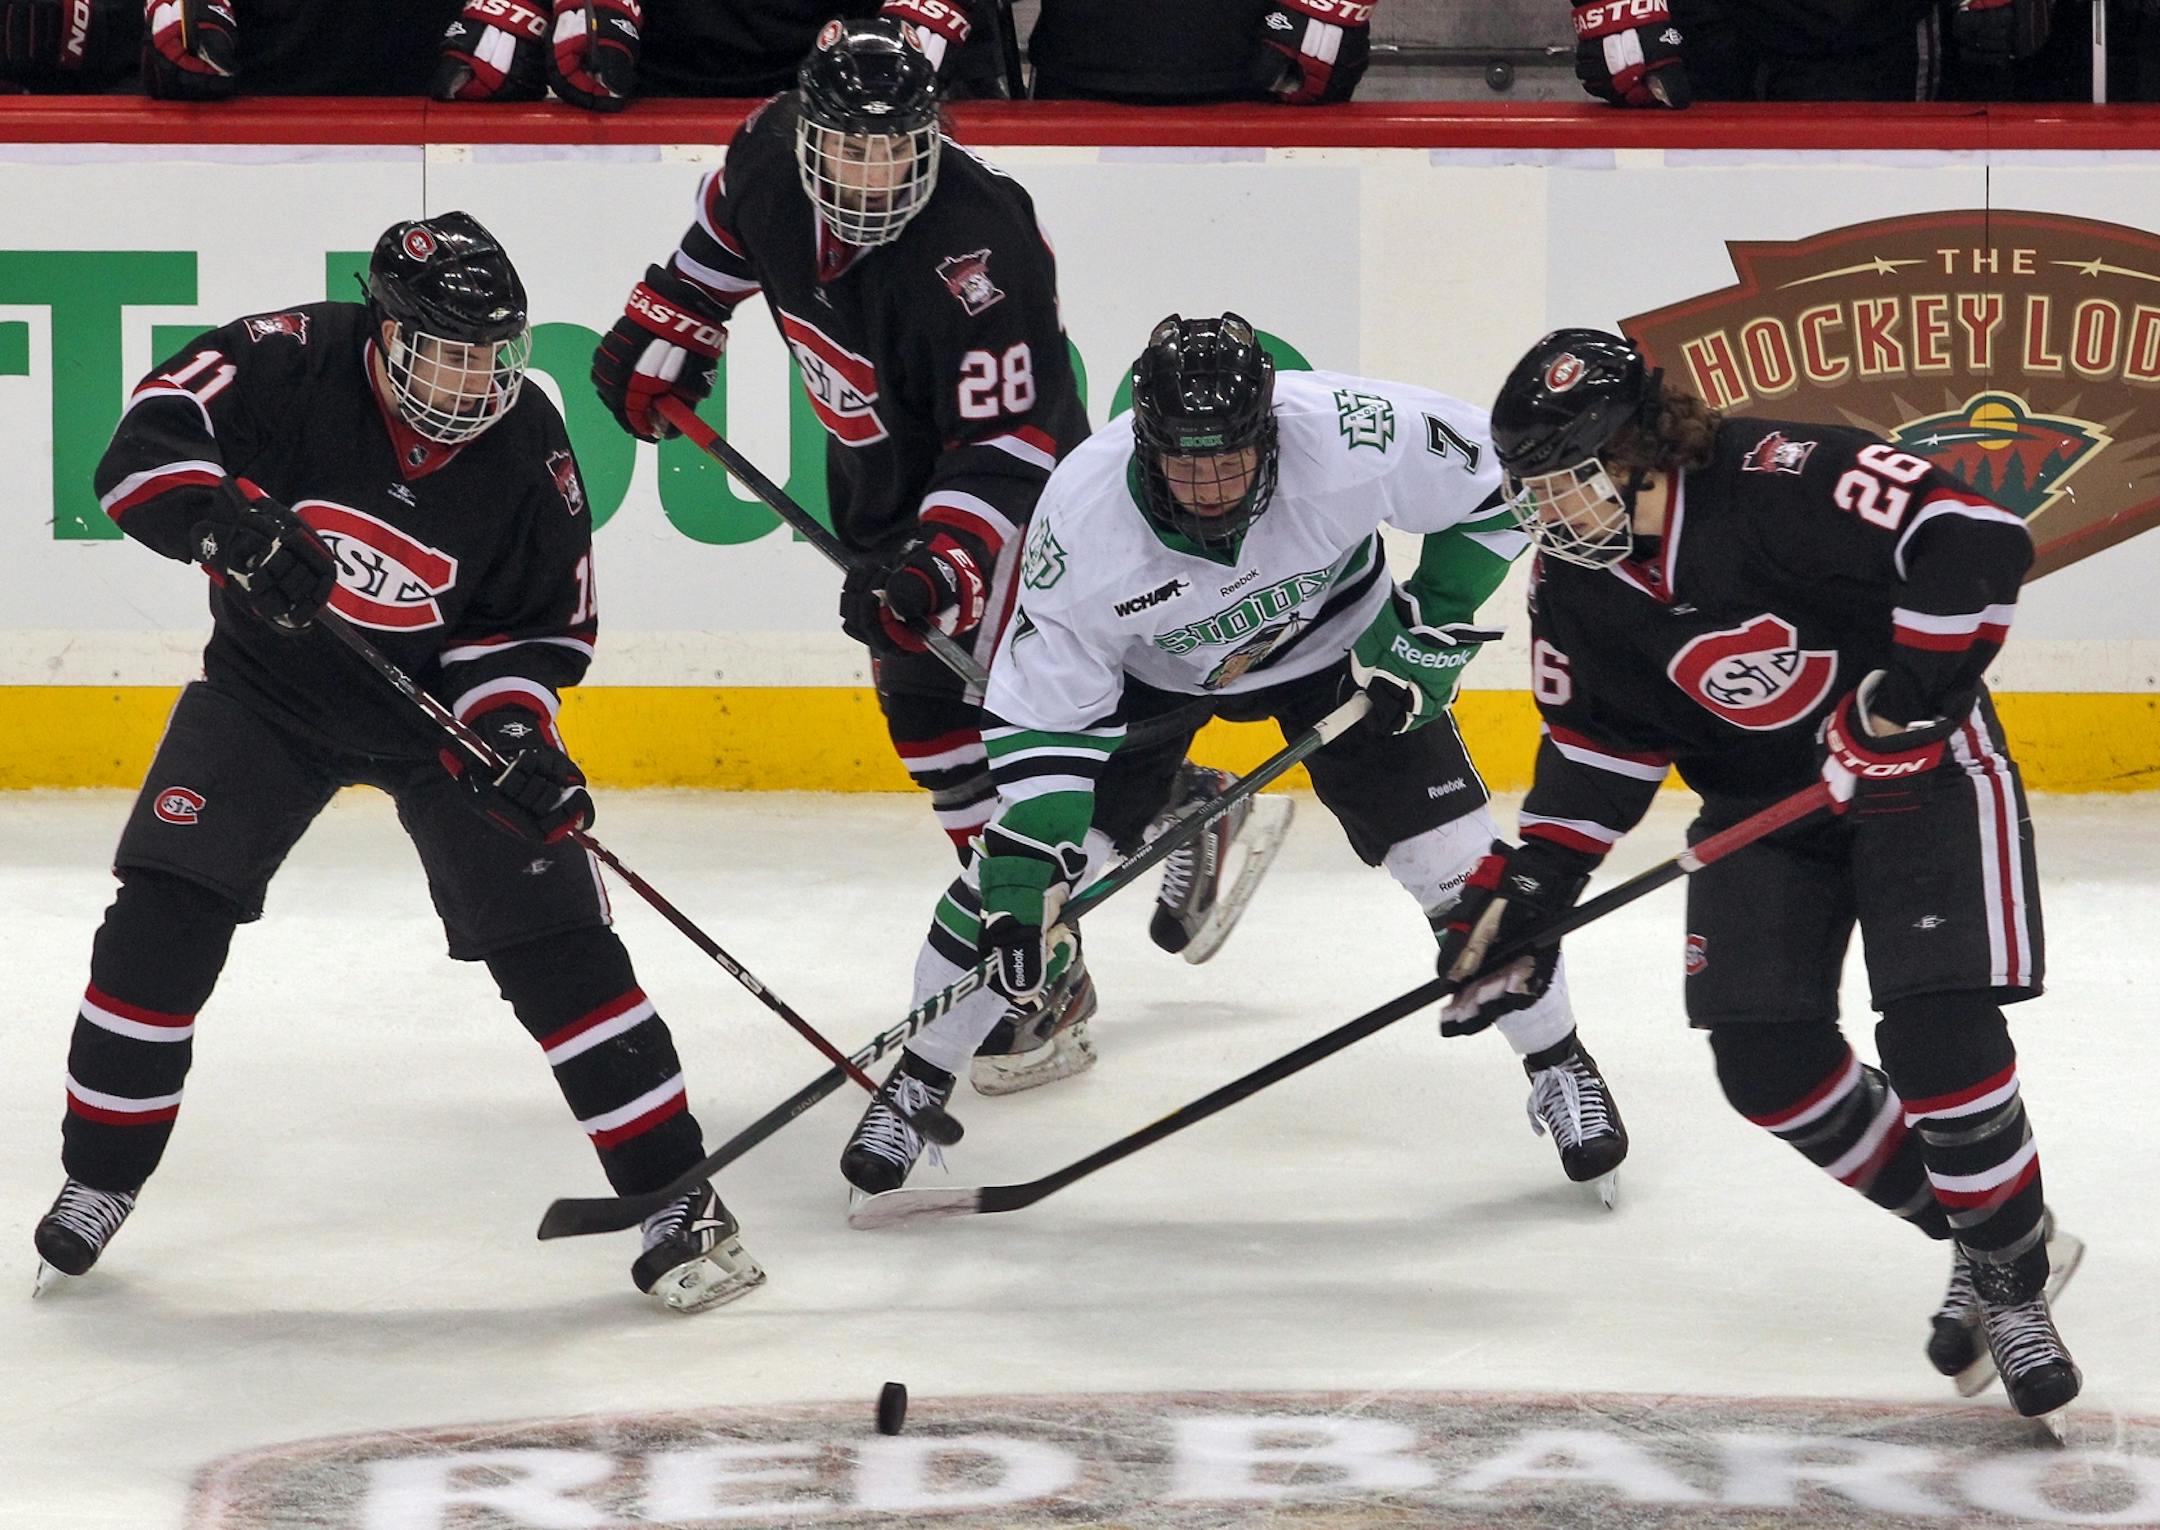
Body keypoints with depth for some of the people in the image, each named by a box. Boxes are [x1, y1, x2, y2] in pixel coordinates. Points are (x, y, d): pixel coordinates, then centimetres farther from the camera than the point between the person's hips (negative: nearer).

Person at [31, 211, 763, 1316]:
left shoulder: (526, 448, -16)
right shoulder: (289, 365, -23)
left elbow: (546, 624, -6)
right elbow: (145, 445, -26)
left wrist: (513, 728, -23)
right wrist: (235, 524, -42)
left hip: (444, 697, 0)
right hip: (267, 686, 0)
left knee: (549, 935, -10)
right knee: (163, 915, -9)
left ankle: (674, 1195, -4)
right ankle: (100, 1176, 9)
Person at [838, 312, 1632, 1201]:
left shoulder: (1349, 436, -37)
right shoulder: (1083, 512, -35)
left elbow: (1492, 480, -17)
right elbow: (1041, 712, -26)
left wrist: (1432, 629, -18)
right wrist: (1027, 881, -30)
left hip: (1333, 643, 0)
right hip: (1147, 666, 0)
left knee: (1454, 859, -6)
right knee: (1013, 870, -10)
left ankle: (1558, 1068, 16)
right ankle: (918, 1083, 11)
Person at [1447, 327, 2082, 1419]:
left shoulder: (1781, 481, -27)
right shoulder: (1574, 589, -5)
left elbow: (1975, 542, -32)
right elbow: (1597, 751, 4)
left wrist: (1902, 698, -34)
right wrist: (1525, 887, -6)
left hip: (1921, 766, -7)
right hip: (1763, 799, 7)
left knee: (1937, 1031, -19)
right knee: (1766, 1057, -5)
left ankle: (2013, 1280, -1)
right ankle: (1972, 1237, 13)